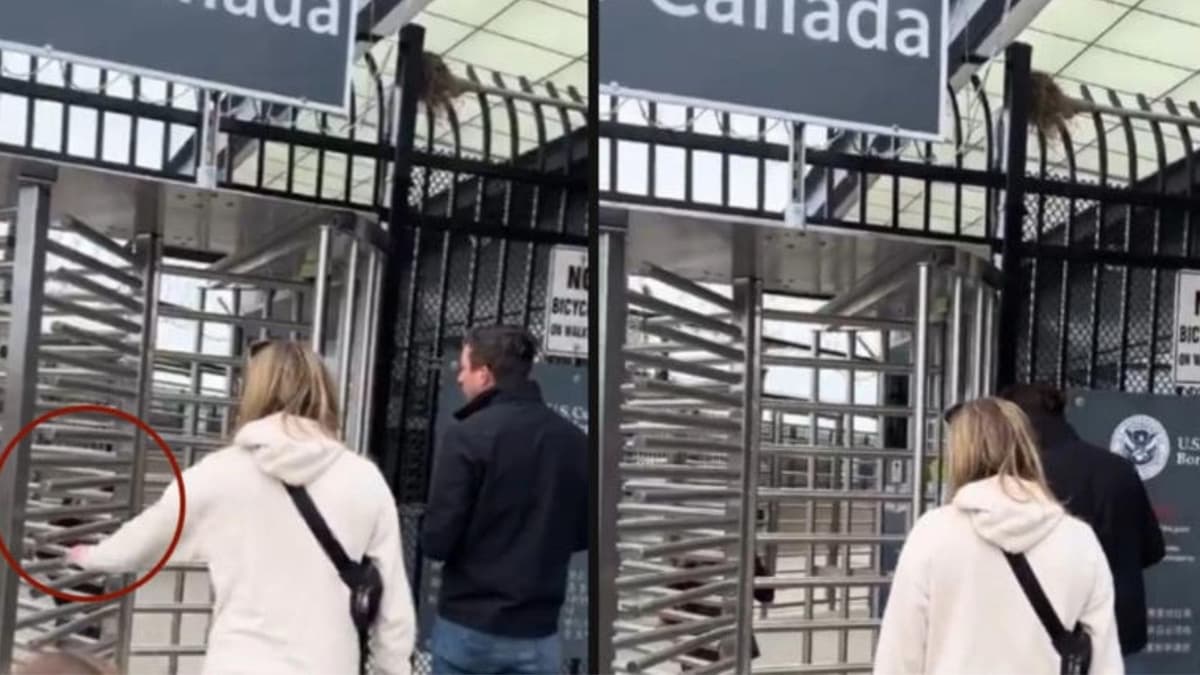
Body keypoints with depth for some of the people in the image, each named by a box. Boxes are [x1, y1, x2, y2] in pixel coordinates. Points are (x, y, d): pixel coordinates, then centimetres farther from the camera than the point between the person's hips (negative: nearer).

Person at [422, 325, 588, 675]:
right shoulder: (574, 440, 1)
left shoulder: (468, 435, -14)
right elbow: (585, 533, 10)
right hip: (537, 633, 3)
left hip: (468, 625, -3)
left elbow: (436, 540, -14)